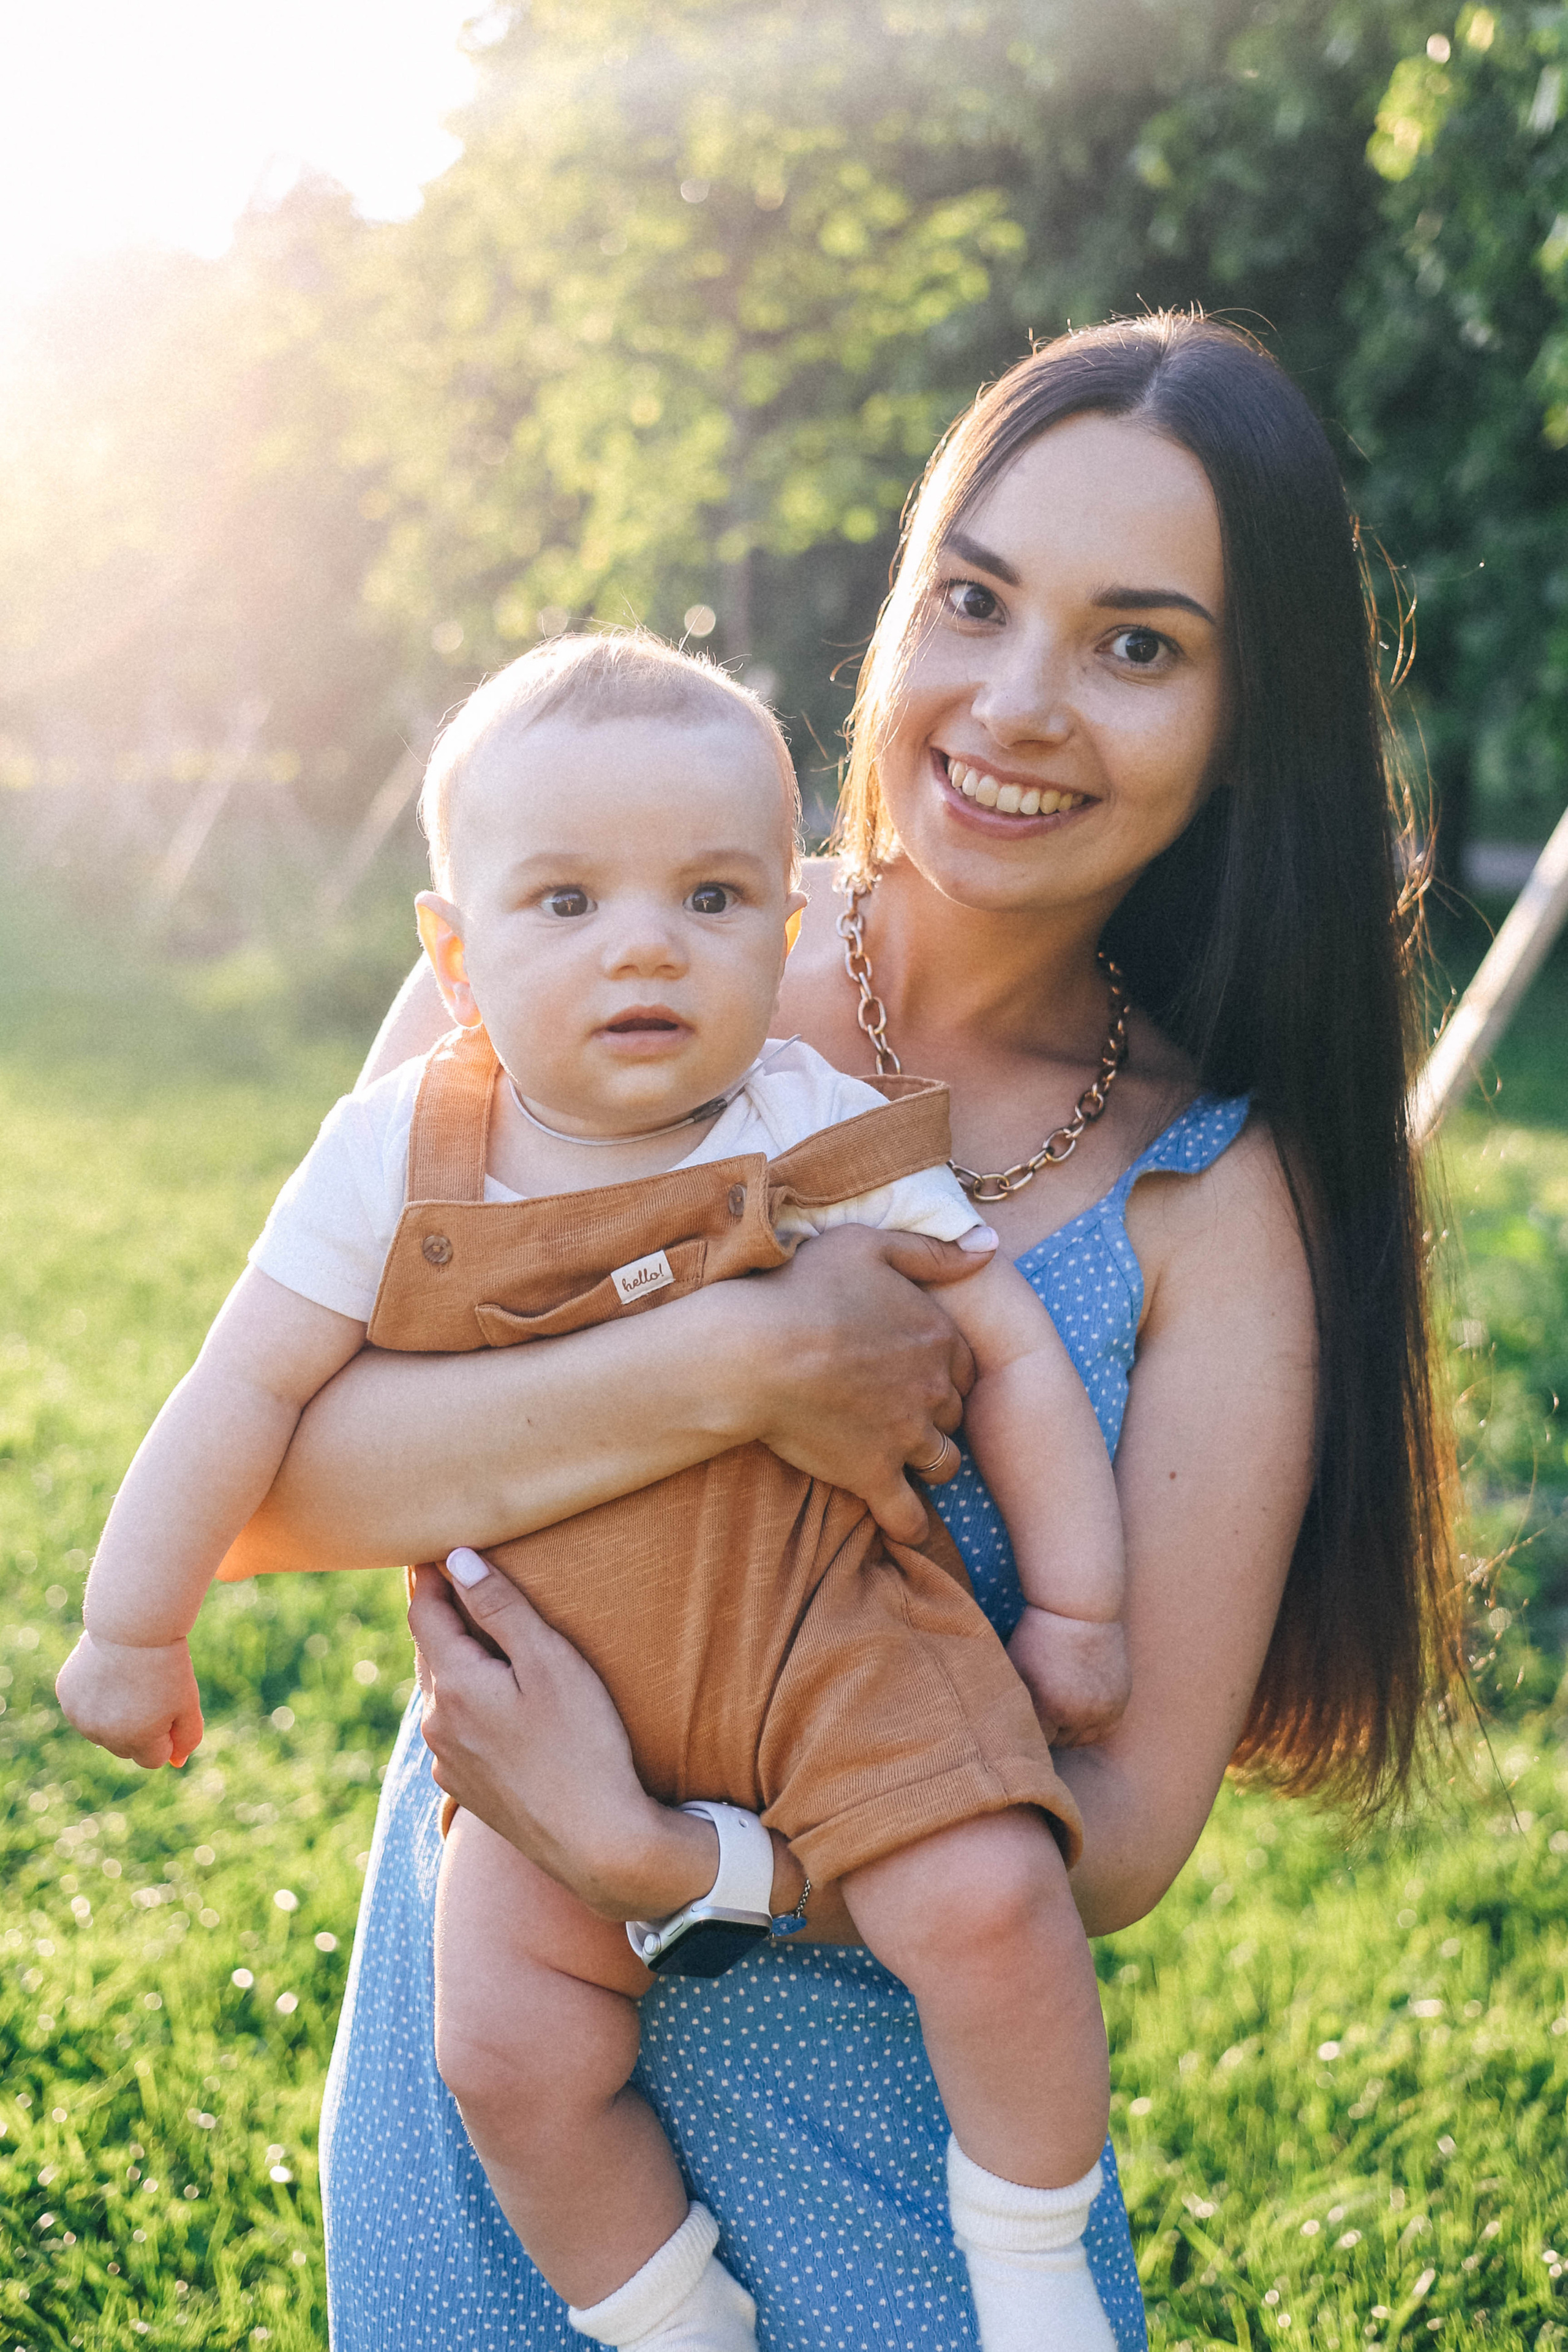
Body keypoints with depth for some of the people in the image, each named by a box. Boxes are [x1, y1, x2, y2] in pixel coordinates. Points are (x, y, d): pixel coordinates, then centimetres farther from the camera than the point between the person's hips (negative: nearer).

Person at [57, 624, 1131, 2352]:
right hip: (554, 1694, 2)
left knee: (988, 1904, -23)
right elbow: (249, 1388, -1)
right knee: (507, 2047, -9)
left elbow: (1014, 1354, -1)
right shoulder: (398, 1163, -7)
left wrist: (1072, 1611, 0)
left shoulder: (826, 1141, -8)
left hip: (827, 1639, -2)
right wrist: (133, 1629, 5)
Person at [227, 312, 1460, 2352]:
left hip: (883, 2092, 0)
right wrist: (738, 1368, -28)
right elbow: (253, 1477, -17)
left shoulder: (1216, 1197, -11)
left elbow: (1123, 1824, -11)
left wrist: (656, 1852, -23)